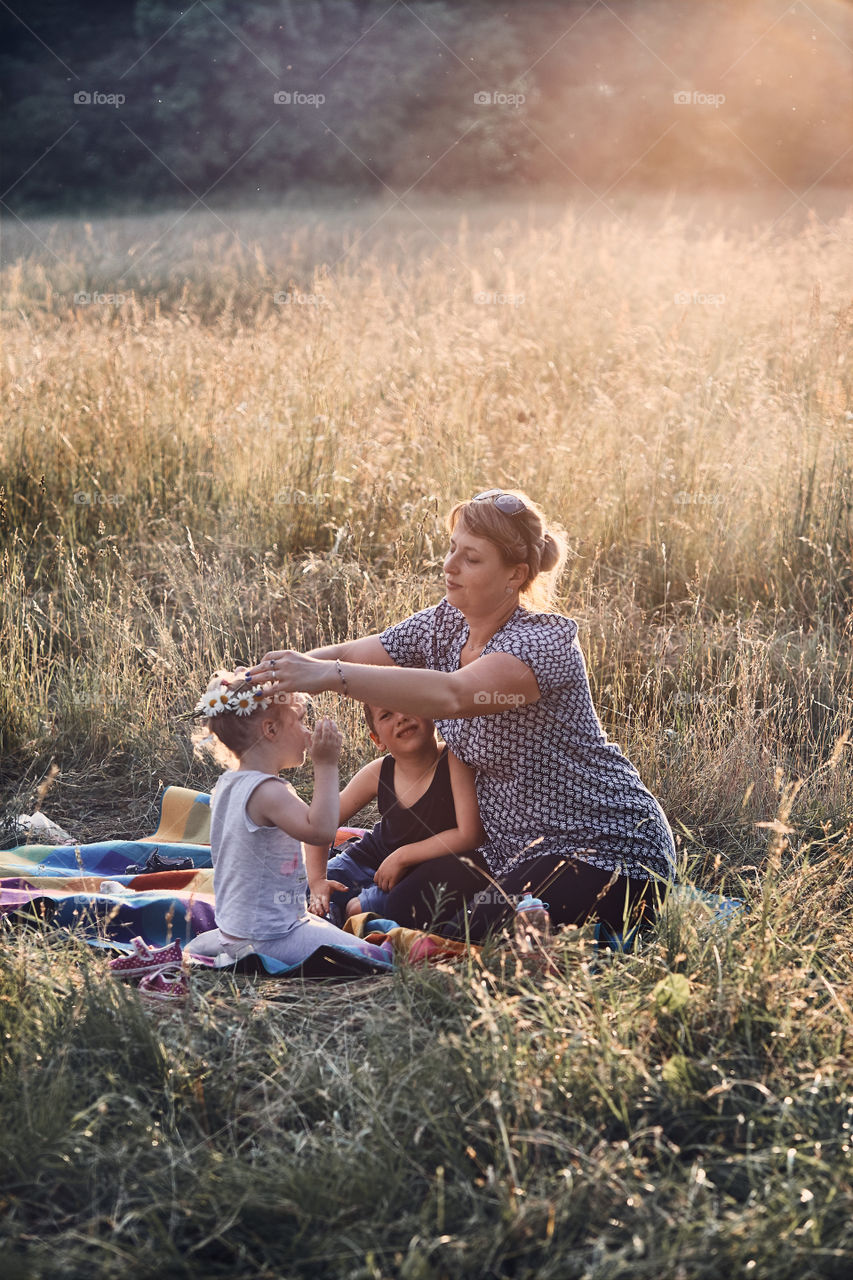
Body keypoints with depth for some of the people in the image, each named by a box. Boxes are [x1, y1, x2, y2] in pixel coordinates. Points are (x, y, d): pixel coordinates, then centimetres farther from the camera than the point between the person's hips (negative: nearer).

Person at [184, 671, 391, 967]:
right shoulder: (267, 791, -21)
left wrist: (312, 880, 29)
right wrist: (326, 766, -24)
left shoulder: (227, 785, 10)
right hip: (269, 939, -10)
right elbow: (321, 831, -32)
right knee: (375, 958, -16)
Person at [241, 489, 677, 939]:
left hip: (608, 850, -8)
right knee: (407, 909, -1)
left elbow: (452, 694, -42)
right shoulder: (444, 624, 0)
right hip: (513, 846, 8)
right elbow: (346, 654, -4)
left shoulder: (545, 641, -25)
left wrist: (330, 675, -48)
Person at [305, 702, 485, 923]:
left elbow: (471, 835, -29)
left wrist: (402, 857, -22)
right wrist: (317, 880, -14)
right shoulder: (377, 773, -13)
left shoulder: (454, 760, -25)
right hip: (374, 858, 4)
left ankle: (357, 907, -6)